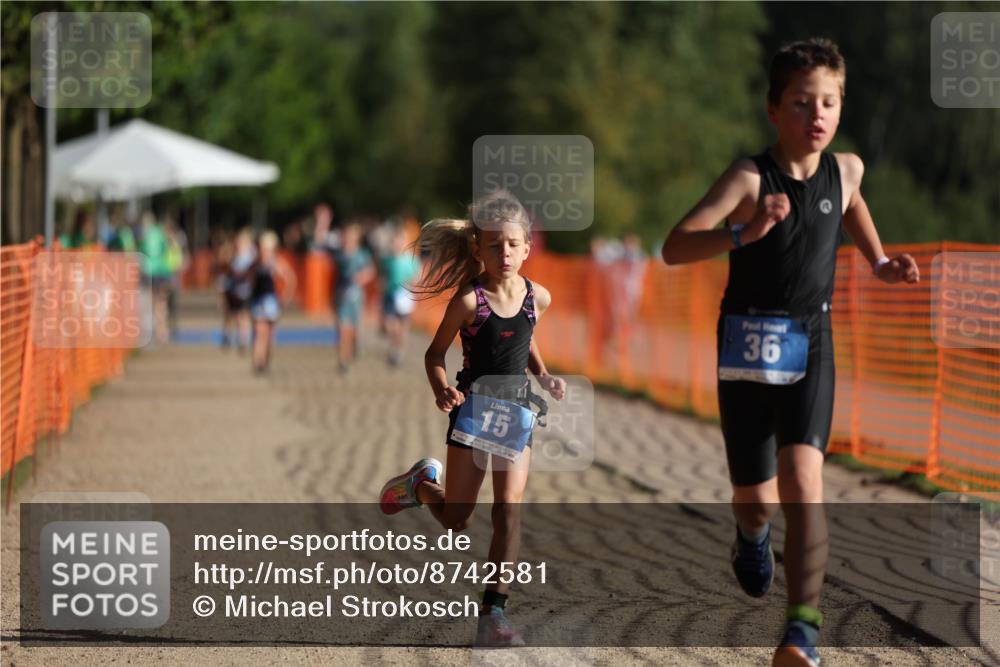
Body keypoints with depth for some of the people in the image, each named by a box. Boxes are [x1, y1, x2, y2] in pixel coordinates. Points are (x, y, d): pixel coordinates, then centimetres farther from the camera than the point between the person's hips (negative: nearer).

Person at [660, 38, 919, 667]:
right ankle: (753, 533, 47)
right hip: (748, 344, -2)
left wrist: (880, 261, 16)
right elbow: (674, 248, -26)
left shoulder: (845, 169, -1)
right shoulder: (751, 178, -15)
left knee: (802, 478, -19)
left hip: (811, 344, 2)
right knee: (755, 499, 8)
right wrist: (745, 233, -41)